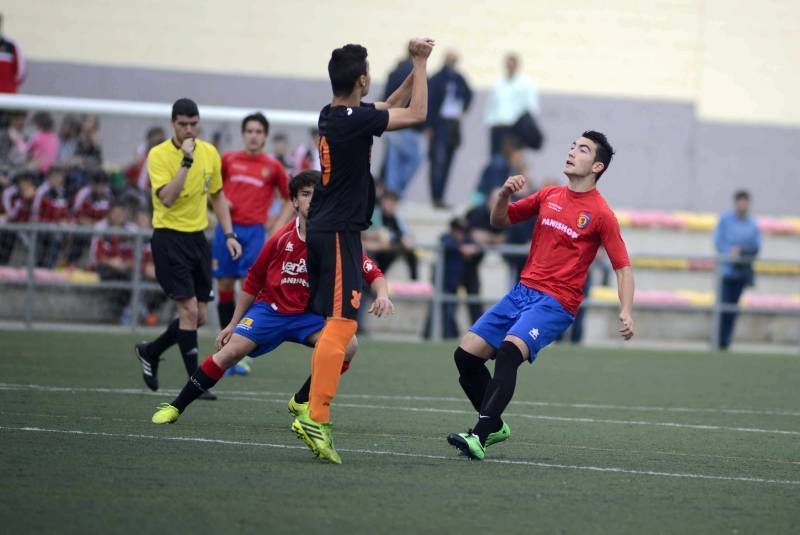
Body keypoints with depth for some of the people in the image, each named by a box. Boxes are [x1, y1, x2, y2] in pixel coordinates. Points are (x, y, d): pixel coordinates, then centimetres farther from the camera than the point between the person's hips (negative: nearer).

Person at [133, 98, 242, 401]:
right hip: (169, 237, -6)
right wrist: (186, 162, -29)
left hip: (198, 237, 6)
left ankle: (150, 352, 29)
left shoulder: (210, 153, 5)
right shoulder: (159, 155, -12)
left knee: (199, 316, 6)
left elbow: (217, 195, 17)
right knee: (189, 310, -13)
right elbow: (167, 198, -24)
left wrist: (229, 234, 8)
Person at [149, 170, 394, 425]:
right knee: (231, 350, -20)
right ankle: (175, 407, -8)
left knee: (348, 344, -25)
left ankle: (301, 402, -5)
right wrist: (233, 324, 8)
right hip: (270, 307, 0)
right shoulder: (282, 239, -8)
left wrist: (382, 295, -29)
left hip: (309, 315, 1)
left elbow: (372, 272, -6)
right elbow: (254, 281, 5)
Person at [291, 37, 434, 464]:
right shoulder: (353, 120, -17)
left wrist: (415, 69, 18)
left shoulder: (332, 116, 10)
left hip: (322, 228, 10)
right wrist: (421, 65, -1)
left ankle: (315, 413, 14)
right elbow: (416, 114, -10)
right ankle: (315, 417, -21)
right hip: (339, 232, -10)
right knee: (341, 324, -14)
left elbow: (391, 108, 25)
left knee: (335, 325, 14)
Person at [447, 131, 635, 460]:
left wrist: (626, 312, -18)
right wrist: (505, 194, -1)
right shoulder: (549, 196, 12)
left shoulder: (600, 214, -5)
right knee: (466, 354, -1)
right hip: (522, 292, 7)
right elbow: (500, 221, 21)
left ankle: (480, 438, -36)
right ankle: (495, 425, 18)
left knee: (509, 351, -31)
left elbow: (623, 267, -4)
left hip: (555, 303, -7)